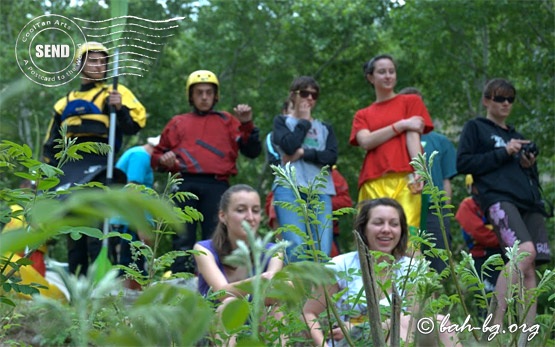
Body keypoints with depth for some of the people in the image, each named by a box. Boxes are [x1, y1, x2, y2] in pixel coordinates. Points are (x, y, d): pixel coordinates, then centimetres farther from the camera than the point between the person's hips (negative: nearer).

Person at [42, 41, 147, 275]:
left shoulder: (115, 93, 13)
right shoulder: (65, 103, 27)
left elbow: (136, 123, -2)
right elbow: (50, 144, 28)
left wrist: (120, 108, -19)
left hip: (98, 167, -5)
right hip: (69, 169, 5)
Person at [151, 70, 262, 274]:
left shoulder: (227, 122, 21)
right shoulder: (178, 123, 24)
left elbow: (253, 151, 12)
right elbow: (157, 155, 24)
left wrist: (247, 125, -1)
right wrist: (163, 160, 1)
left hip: (216, 186, -1)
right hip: (184, 184, 1)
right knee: (183, 238, -4)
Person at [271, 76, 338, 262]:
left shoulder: (325, 128, 26)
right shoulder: (282, 122, 18)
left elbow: (332, 157, 8)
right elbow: (289, 146, -3)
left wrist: (303, 153, -4)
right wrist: (304, 121, 10)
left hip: (321, 190, 3)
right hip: (289, 187, -3)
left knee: (323, 250, -13)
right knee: (296, 247, -22)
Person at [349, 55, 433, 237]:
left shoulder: (411, 101, 17)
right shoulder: (362, 115, 23)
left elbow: (413, 135, 3)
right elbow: (366, 142, 3)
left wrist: (419, 171, -12)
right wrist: (401, 125, -2)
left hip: (404, 180, -2)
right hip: (373, 183, 2)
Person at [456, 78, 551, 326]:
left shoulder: (518, 137, 31)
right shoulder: (475, 127, 14)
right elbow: (463, 163, 0)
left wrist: (530, 165, 9)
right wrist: (504, 152, -5)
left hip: (530, 203, 6)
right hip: (498, 198, -6)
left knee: (529, 271, -8)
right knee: (525, 251, -30)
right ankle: (495, 323, -30)